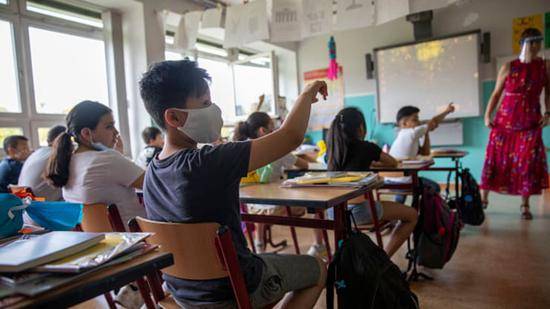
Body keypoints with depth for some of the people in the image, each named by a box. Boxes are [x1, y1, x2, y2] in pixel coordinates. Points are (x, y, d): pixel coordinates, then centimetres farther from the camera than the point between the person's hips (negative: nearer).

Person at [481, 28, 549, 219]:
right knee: (495, 158, 1)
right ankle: (483, 198, 12)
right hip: (504, 120, -1)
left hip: (530, 122, 1)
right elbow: (497, 93, 4)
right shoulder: (509, 67, 1)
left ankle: (525, 205, 8)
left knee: (528, 161, -2)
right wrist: (487, 115, -4)